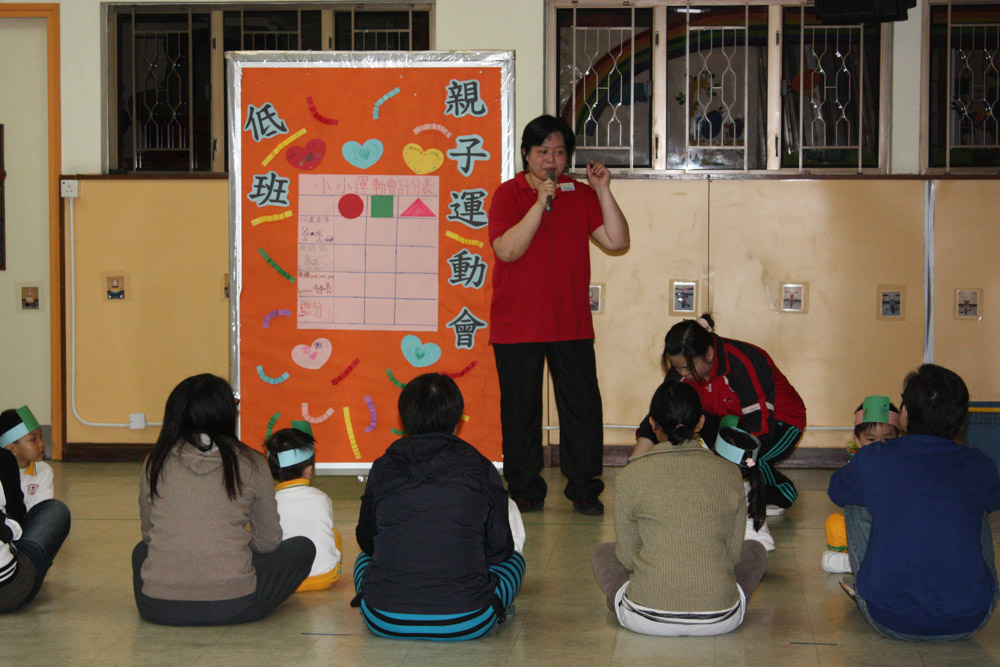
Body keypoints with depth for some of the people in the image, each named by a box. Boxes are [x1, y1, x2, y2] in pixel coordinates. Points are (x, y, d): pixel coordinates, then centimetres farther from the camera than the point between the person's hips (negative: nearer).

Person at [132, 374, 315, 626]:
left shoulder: (155, 462, 4)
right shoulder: (250, 464, -1)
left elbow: (148, 534, 15)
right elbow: (268, 542, 8)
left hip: (158, 607, 2)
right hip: (232, 606, -1)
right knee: (303, 548, 21)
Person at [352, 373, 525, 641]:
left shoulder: (383, 468, 3)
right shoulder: (481, 468, 0)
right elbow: (500, 547, 7)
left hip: (385, 622, 2)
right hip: (465, 624, -1)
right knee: (513, 560, 27)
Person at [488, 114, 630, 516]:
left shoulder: (581, 195, 8)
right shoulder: (508, 194, -1)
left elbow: (617, 241, 0)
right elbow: (507, 250, -16)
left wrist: (603, 191, -8)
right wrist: (541, 202, -21)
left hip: (571, 324, 2)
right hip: (516, 326, -2)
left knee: (583, 406, 1)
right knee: (520, 409, 5)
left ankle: (584, 489, 13)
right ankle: (524, 490, 17)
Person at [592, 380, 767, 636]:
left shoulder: (631, 475, -3)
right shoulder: (729, 473, 2)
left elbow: (627, 556, 4)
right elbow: (734, 552, 9)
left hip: (648, 619, 0)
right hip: (719, 620, 0)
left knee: (604, 553, 29)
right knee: (755, 550, 29)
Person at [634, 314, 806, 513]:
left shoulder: (743, 364, -33)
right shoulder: (683, 366, -14)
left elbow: (760, 429, -36)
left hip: (781, 422, -6)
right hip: (731, 420, 6)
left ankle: (780, 494, -3)